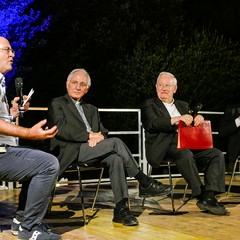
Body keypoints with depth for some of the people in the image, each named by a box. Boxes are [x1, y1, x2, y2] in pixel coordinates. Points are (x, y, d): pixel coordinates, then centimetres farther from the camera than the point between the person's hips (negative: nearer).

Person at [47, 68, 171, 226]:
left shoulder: (91, 109, 29)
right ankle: (145, 183, -18)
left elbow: (103, 131, 21)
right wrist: (90, 135, -12)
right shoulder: (57, 104, 10)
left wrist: (100, 136, -6)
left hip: (93, 150, 6)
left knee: (115, 158, -28)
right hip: (72, 152, -5)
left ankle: (121, 209, -32)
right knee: (116, 142, -25)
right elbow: (61, 130, -6)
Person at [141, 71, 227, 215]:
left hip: (187, 145, 6)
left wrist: (198, 119, -5)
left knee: (217, 154, -16)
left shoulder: (183, 106, 29)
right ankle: (201, 196, -29)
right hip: (165, 147, -6)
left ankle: (209, 197, -27)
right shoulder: (149, 105, 11)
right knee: (185, 154, -37)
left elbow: (194, 124, 21)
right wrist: (176, 119, -23)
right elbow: (151, 124, -9)